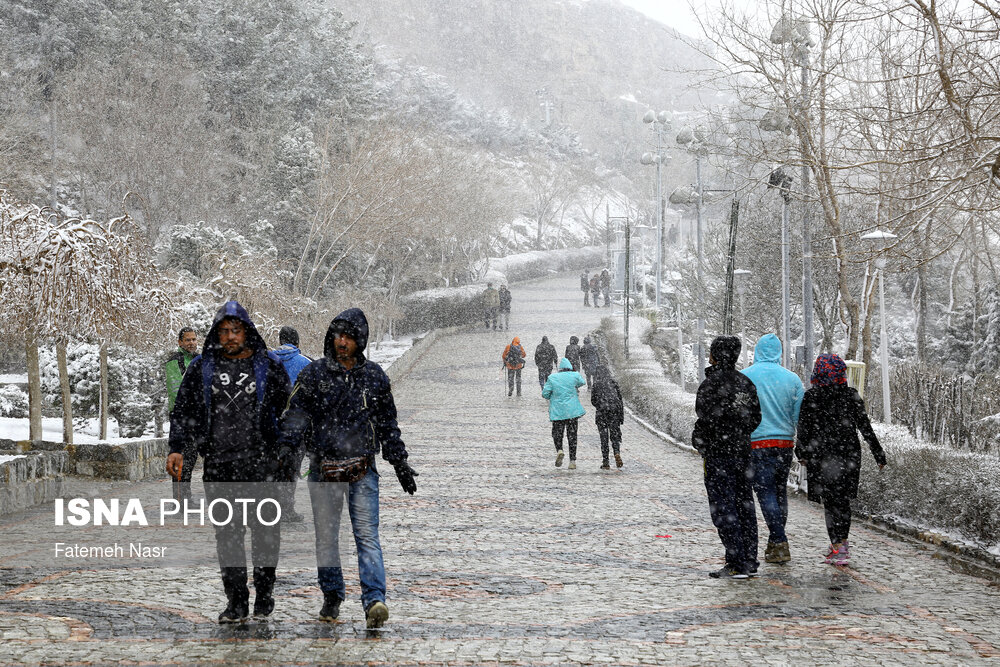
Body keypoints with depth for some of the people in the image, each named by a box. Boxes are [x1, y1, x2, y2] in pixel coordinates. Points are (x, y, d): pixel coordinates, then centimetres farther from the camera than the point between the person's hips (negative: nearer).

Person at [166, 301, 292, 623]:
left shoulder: (269, 366, 4)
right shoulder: (202, 368, 8)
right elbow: (183, 412, 10)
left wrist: (285, 454, 1)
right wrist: (177, 449, -2)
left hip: (262, 464, -1)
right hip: (218, 467, 1)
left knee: (265, 532, 2)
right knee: (227, 533, 1)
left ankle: (264, 594, 17)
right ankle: (236, 601, 7)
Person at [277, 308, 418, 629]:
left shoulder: (375, 376, 7)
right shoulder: (314, 374, 1)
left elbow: (388, 424, 15)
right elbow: (296, 413, -1)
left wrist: (400, 463, 15)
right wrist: (287, 447, -17)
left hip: (363, 470, 0)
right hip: (324, 469, 0)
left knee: (367, 535, -10)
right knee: (326, 537, 9)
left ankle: (374, 600, -17)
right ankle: (332, 596, 24)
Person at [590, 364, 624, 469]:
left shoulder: (596, 384, -3)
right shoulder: (614, 383, 4)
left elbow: (593, 401, 1)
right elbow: (620, 399, 5)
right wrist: (622, 415, 10)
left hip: (602, 413, -2)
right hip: (615, 412, 2)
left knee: (604, 437, 3)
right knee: (615, 434, 11)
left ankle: (605, 462, 1)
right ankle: (617, 453, -16)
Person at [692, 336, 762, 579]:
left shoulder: (712, 383, -14)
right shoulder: (746, 382, 10)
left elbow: (708, 419, -18)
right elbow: (755, 417, 13)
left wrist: (699, 441, -2)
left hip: (719, 452, -8)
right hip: (743, 450, 8)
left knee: (723, 508, -5)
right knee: (744, 504, 12)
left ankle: (736, 565, -8)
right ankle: (750, 563, 15)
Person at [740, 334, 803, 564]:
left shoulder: (744, 377, -6)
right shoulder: (792, 379, 1)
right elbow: (799, 416, 2)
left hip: (757, 443, -3)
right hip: (785, 442, 3)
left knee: (766, 493, -3)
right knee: (781, 492, 15)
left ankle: (780, 544, -11)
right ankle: (775, 543, 21)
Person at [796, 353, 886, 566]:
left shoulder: (810, 397, -8)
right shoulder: (852, 396, -2)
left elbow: (804, 429, -5)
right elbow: (865, 428, 0)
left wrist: (802, 454, 8)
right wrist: (879, 455, 6)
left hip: (821, 456, -3)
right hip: (849, 453, 3)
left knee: (830, 501, 1)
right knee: (843, 499, 16)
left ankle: (839, 547, -6)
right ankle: (841, 542, 23)